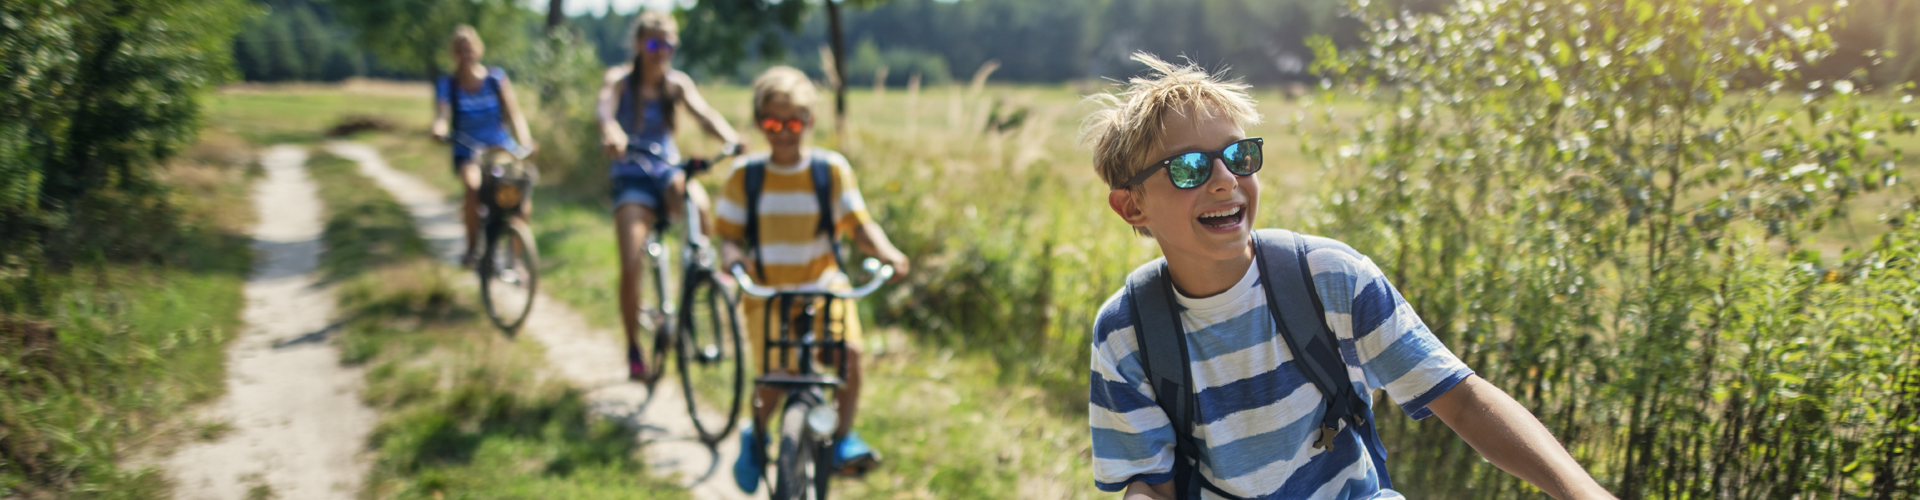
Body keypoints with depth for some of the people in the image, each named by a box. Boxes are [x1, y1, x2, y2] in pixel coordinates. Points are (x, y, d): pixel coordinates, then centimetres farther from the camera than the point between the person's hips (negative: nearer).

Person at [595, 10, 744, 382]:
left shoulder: (677, 83, 4)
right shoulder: (619, 80, -3)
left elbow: (702, 112, -15)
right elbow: (606, 106, -26)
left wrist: (730, 139, -37)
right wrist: (610, 132, -51)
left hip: (669, 171, 1)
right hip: (632, 179, -1)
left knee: (698, 203, -36)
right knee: (631, 266, -14)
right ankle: (634, 351, 5)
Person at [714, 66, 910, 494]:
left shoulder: (831, 169, -1)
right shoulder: (745, 174, -1)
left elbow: (859, 224, -4)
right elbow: (728, 233, 0)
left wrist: (887, 252, -22)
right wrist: (731, 255, -23)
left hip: (823, 286, 1)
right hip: (767, 291, -1)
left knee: (848, 352, -23)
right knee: (780, 373, -15)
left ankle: (843, 440, -4)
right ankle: (756, 435, 16)